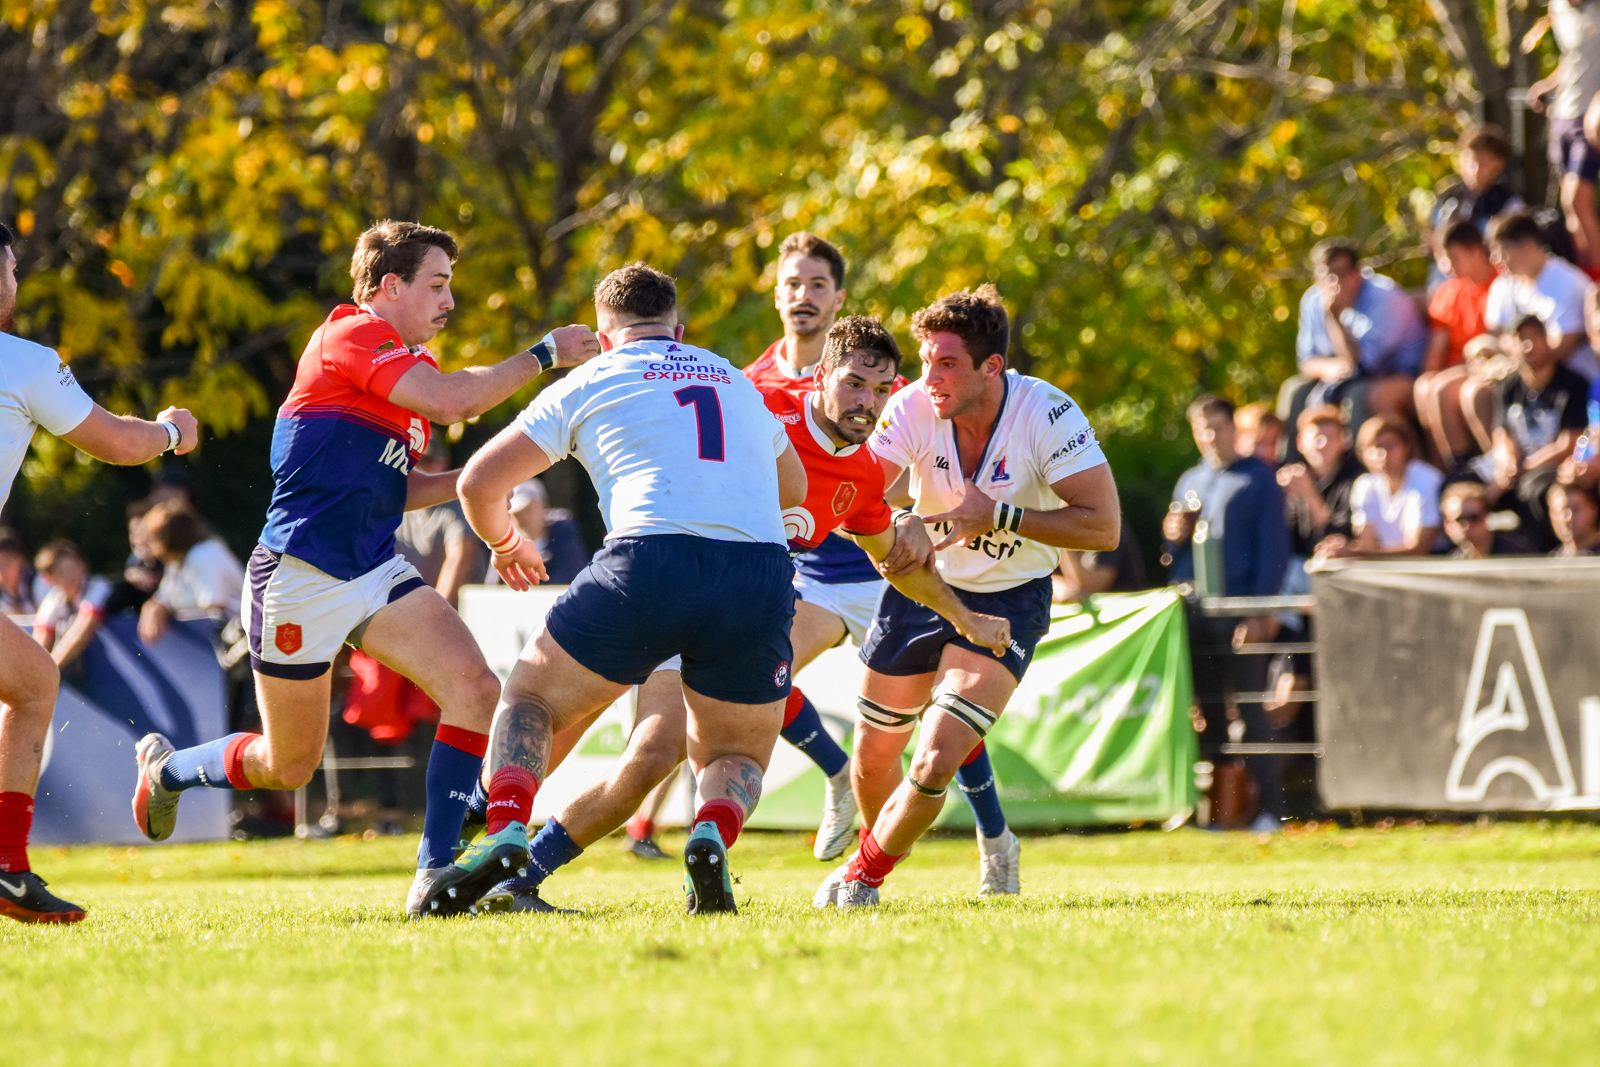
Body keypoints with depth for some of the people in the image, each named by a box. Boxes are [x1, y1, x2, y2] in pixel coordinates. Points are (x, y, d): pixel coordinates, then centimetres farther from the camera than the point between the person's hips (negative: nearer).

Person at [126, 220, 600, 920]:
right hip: (301, 575, -8)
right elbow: (451, 401, -27)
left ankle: (434, 875, -14)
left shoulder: (409, 360, 16)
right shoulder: (352, 336, -13)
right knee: (289, 766, 6)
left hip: (373, 573, 8)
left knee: (475, 689, -15)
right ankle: (166, 768, 37)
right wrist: (543, 355, -19)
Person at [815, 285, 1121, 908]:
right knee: (874, 759, 11)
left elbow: (1103, 527, -24)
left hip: (1009, 600, -3)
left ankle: (864, 874, 11)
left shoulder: (1047, 413, -24)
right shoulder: (912, 408, -18)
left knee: (934, 766, -16)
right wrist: (900, 533, -49)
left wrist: (999, 517, -32)